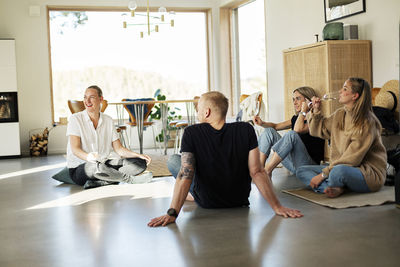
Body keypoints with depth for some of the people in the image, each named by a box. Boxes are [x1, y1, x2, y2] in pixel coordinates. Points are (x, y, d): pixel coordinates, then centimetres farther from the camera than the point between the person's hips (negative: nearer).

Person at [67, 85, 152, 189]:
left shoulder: (108, 120, 10)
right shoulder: (75, 119, -4)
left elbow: (119, 149, 7)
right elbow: (75, 149, -15)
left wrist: (139, 156, -11)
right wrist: (88, 157, -37)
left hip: (102, 164, 6)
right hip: (78, 168, -5)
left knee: (140, 163, -15)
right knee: (98, 166, -41)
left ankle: (98, 182, -30)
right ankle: (130, 179, -17)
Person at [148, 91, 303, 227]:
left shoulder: (191, 133, -20)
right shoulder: (246, 130, -16)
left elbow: (185, 176, -26)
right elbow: (257, 172, -20)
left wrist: (172, 213, -26)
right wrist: (277, 207, -16)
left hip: (206, 203, -2)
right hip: (240, 201, 2)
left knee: (172, 161, 17)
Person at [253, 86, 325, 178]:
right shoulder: (296, 118, 17)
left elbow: (298, 129, -23)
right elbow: (276, 126, 22)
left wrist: (303, 110, -11)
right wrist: (262, 123, 2)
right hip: (292, 165, 8)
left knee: (291, 135, -33)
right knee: (269, 131, 0)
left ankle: (266, 171, -27)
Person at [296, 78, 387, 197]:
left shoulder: (366, 123, -17)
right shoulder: (339, 115, 7)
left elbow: (352, 159, -20)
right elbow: (319, 130, 23)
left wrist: (323, 174, -19)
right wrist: (316, 111, 6)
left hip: (370, 174, -8)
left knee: (339, 171, -41)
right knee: (301, 171, -3)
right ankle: (336, 188, -25)